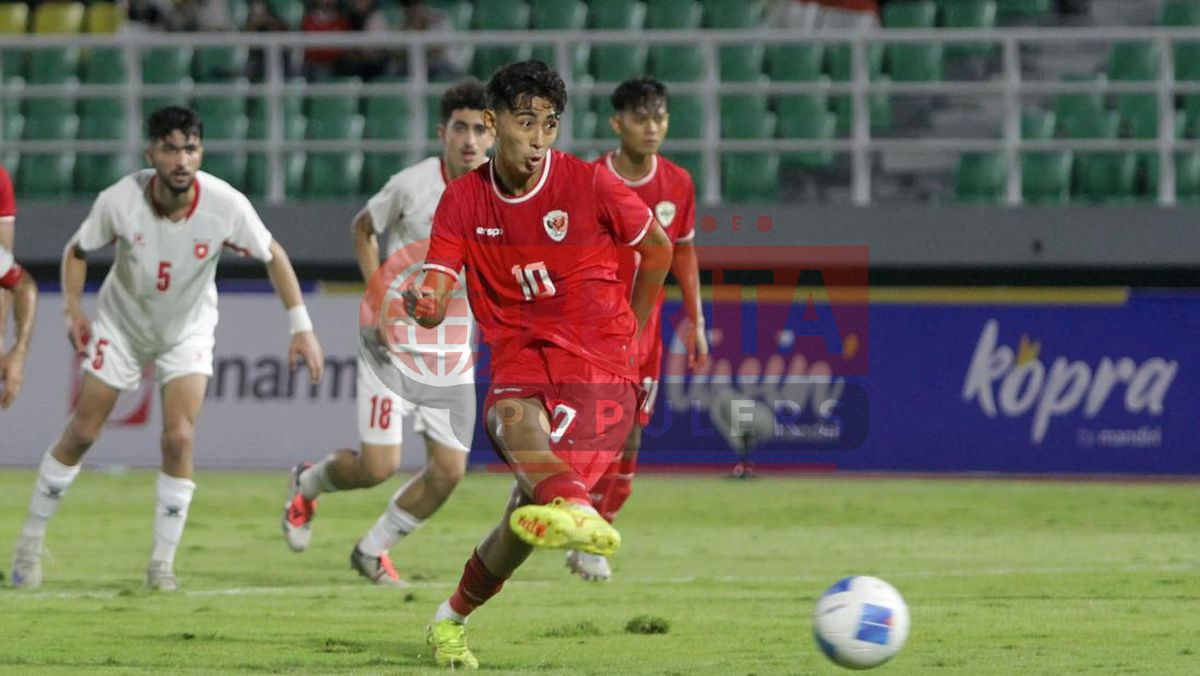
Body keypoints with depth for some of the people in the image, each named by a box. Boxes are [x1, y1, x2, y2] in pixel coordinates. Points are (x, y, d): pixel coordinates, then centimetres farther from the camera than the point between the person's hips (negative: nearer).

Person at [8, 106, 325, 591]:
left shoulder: (225, 205, -27)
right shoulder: (119, 201, -26)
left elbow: (273, 255, -10)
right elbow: (77, 251, -6)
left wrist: (301, 327, -14)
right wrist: (73, 311, -16)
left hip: (188, 329, 0)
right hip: (121, 323, 0)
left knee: (179, 438, -15)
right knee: (80, 434, 2)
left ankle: (163, 564, -2)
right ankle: (29, 545, 19)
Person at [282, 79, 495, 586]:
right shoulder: (413, 185, -12)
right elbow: (363, 229, 6)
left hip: (452, 355, 4)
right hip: (395, 345, -4)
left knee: (448, 471, -3)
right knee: (378, 466, -10)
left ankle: (373, 551, 19)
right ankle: (308, 483, 24)